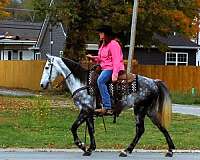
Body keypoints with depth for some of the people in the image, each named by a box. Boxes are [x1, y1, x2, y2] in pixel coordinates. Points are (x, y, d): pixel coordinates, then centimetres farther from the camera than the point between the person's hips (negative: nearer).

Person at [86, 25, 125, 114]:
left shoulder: (113, 44, -12)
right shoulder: (103, 45, 19)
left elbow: (116, 61, -20)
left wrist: (114, 75, -29)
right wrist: (93, 58, 7)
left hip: (112, 68, -11)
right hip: (104, 68, 11)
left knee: (100, 80, -32)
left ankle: (107, 107, -35)